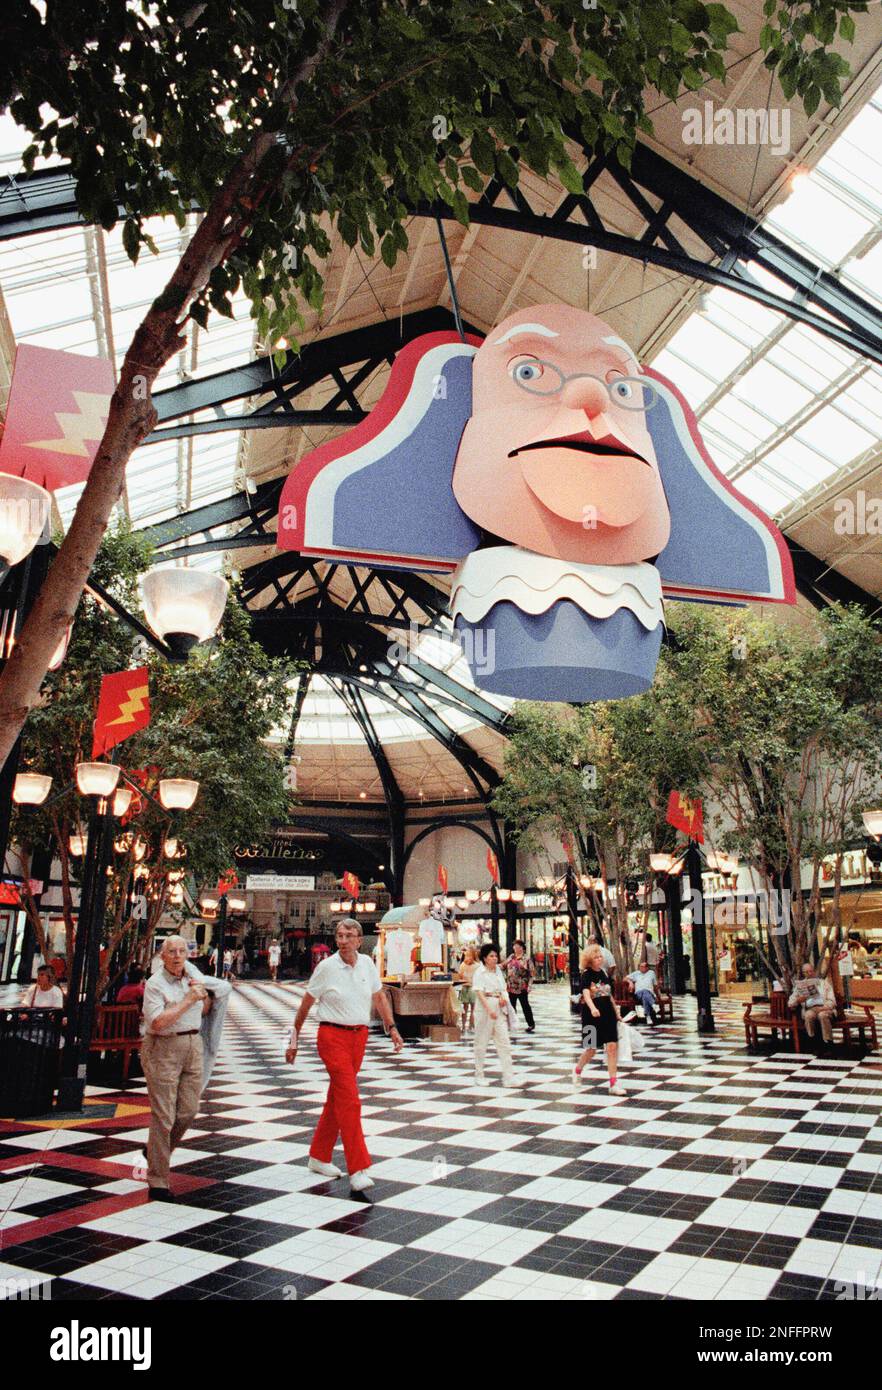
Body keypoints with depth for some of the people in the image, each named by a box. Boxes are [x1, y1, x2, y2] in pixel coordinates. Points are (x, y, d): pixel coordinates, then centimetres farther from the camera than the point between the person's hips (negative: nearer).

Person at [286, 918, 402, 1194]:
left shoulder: (367, 963, 3)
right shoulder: (326, 967, -9)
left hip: (359, 1036, 5)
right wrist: (294, 1040, 2)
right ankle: (358, 1169, -10)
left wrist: (392, 1028, 10)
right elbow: (305, 1005, -1)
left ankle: (319, 1156, 30)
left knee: (337, 1097, 15)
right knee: (349, 1100, -12)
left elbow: (379, 996, 15)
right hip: (333, 1036, -5)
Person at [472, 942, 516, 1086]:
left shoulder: (498, 971, 13)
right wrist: (489, 1010, -27)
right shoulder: (479, 972, -7)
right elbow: (479, 993, -16)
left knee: (504, 1042, -1)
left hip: (499, 1009, 6)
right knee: (481, 1042, 5)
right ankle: (479, 1076, 17)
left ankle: (508, 1077, -1)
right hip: (484, 1009, -5)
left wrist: (504, 998, -4)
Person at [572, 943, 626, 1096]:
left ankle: (614, 1083, 0)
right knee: (591, 1049, 4)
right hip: (591, 1016, -4)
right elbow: (586, 993, -27)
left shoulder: (604, 974, 7)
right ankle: (578, 1070, 34)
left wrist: (617, 1012, 17)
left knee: (612, 1046, -5)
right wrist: (592, 1008, -44)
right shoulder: (586, 975, -10)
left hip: (608, 1014, 4)